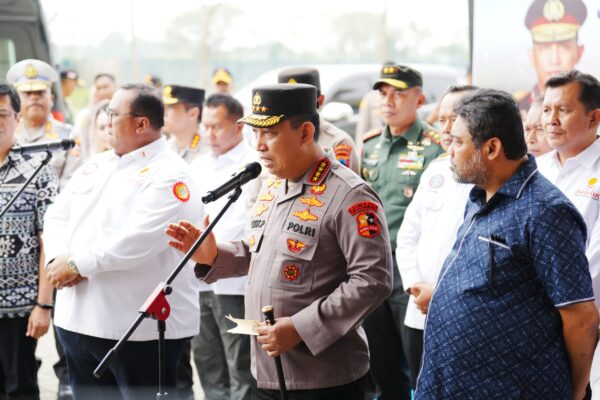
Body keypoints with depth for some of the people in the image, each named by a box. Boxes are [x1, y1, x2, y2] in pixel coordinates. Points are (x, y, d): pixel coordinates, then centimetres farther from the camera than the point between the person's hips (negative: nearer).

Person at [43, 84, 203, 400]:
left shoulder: (168, 176, -12)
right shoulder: (96, 165, 14)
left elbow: (139, 240, -23)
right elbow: (57, 216, 12)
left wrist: (78, 264, -16)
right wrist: (58, 257, -9)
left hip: (141, 328, -8)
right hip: (77, 320, 8)